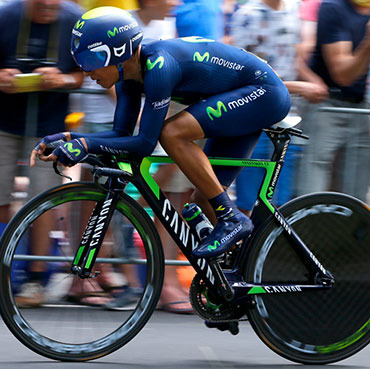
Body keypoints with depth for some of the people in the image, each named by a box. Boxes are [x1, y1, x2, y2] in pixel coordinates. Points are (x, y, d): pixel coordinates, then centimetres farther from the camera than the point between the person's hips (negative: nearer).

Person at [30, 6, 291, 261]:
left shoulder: (157, 66, -29)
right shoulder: (129, 70, -2)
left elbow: (146, 143, -28)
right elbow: (122, 134, 2)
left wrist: (86, 145, -29)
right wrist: (69, 138, -11)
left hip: (265, 93, -9)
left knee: (172, 133, -25)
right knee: (204, 198, 6)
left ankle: (231, 219, -17)